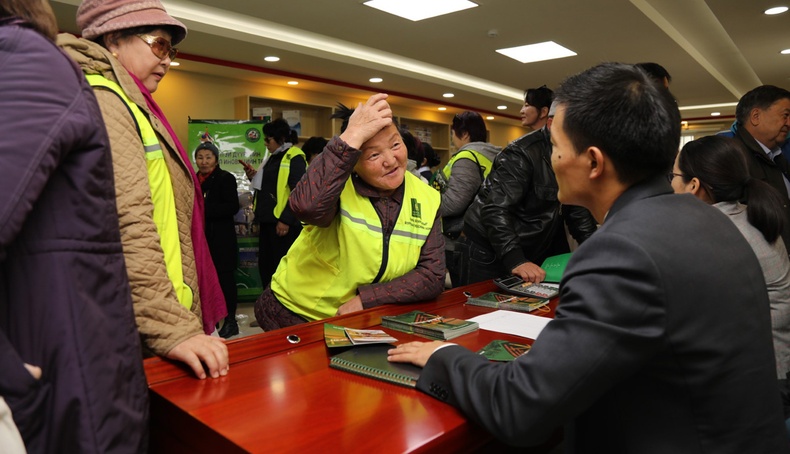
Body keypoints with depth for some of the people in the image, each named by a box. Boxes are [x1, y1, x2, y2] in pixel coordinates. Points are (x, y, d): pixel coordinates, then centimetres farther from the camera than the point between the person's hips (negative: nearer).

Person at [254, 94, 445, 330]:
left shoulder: (427, 200, -6)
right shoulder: (339, 185, -17)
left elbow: (432, 276, -9)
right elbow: (306, 205, -40)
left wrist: (365, 298, -18)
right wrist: (353, 135, -35)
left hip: (362, 322, 5)